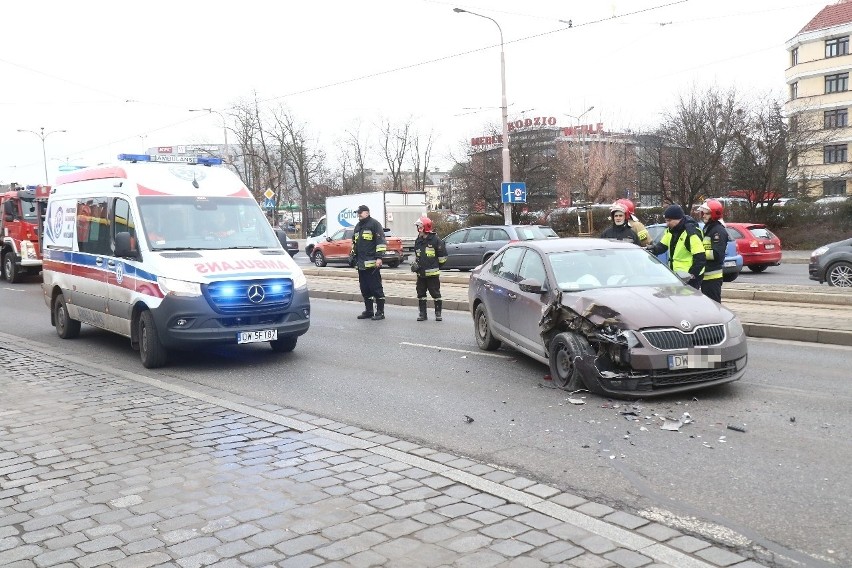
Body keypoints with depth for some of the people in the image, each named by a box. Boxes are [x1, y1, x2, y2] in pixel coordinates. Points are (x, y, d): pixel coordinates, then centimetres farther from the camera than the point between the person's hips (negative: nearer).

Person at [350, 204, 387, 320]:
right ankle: (368, 311, 19)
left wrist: (379, 257, -17)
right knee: (365, 289, 11)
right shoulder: (358, 226, 21)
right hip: (361, 264, 8)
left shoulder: (374, 224, -4)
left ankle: (380, 312, -2)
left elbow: (381, 241, -11)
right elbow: (354, 242, 31)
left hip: (372, 263, -8)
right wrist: (352, 255, 23)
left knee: (376, 288, -6)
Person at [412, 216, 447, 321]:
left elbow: (442, 256, -4)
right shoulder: (418, 241, 11)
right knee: (421, 294, 9)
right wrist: (415, 264, 10)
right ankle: (422, 313, 17)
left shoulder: (435, 240, -8)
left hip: (433, 273, -6)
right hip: (421, 273, 6)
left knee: (435, 293, 0)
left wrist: (435, 265, 3)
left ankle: (438, 313, 9)